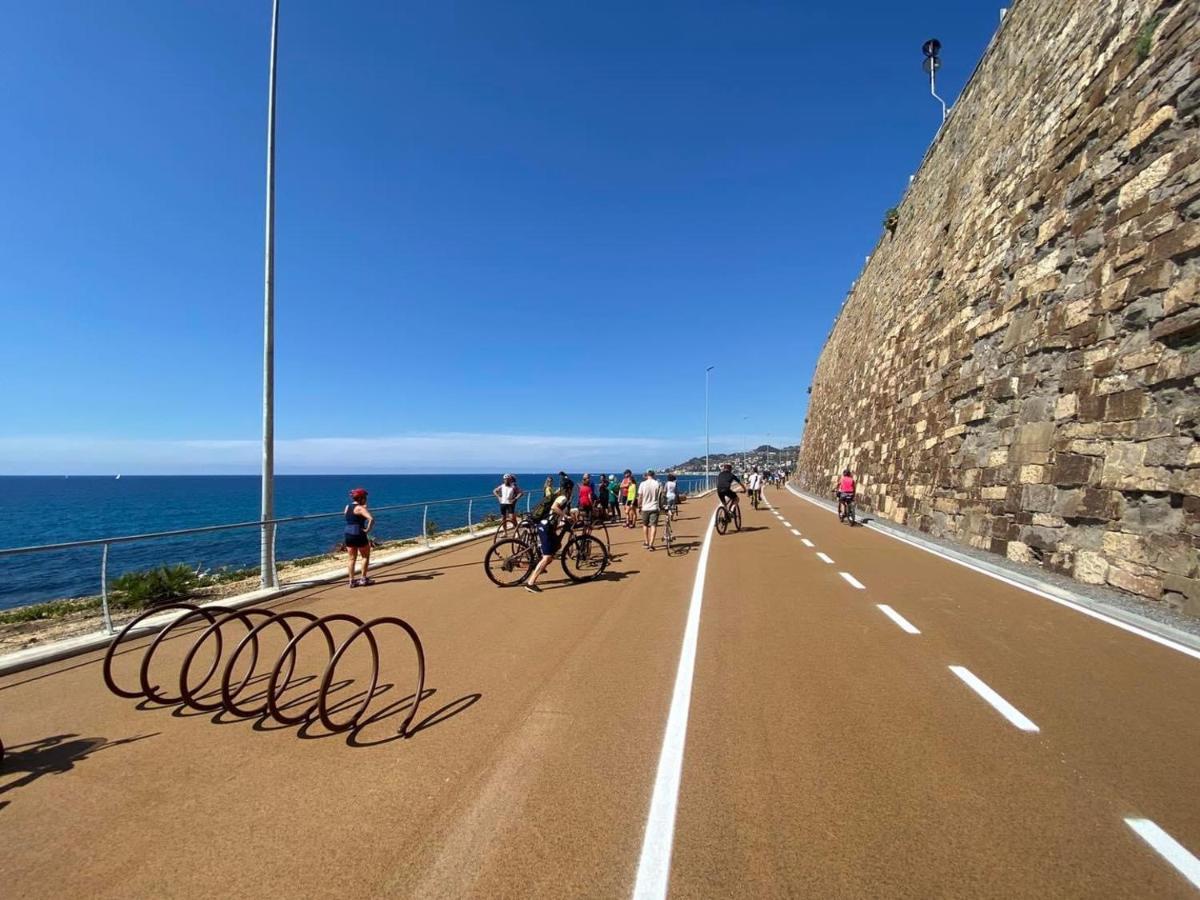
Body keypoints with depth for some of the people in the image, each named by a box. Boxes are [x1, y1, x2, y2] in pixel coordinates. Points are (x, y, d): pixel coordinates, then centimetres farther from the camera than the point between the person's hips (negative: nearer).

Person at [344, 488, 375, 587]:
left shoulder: (347, 507, 9)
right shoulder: (360, 508, -13)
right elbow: (371, 519, -29)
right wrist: (367, 529, -16)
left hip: (348, 534, 7)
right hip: (358, 535, -7)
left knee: (352, 559, 12)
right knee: (366, 556, 10)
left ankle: (352, 581, 13)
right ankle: (363, 579, 11)